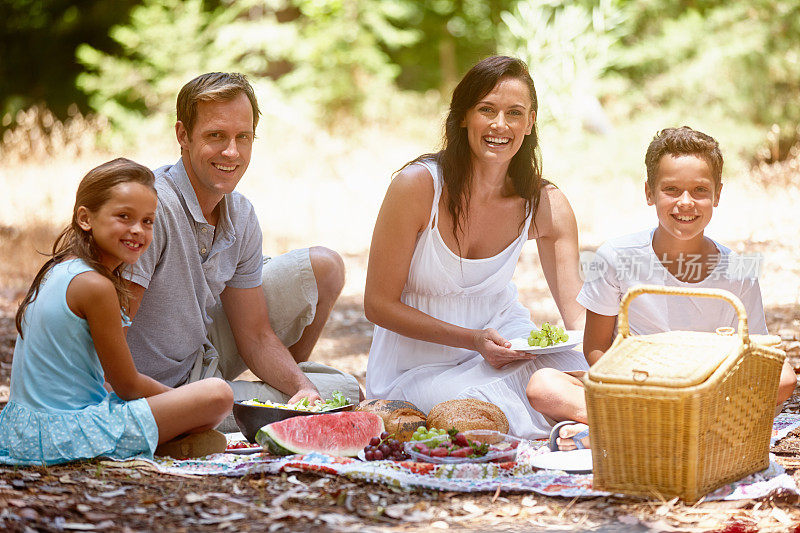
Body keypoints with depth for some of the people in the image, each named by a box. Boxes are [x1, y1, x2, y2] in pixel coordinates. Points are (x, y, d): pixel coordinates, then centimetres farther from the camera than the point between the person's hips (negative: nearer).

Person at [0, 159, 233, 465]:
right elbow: (127, 385, -12)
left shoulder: (57, 271, 9)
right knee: (218, 395, -16)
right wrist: (180, 399, 5)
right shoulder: (96, 287, -19)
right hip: (71, 429, -10)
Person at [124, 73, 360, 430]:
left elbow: (255, 336, 2)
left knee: (323, 267, 7)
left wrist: (301, 386, -14)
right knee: (341, 391, -15)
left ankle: (296, 378, 27)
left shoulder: (241, 217, -3)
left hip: (205, 355, 8)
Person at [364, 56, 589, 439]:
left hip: (505, 338, 3)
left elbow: (578, 315, -9)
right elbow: (379, 304, -13)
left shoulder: (546, 206, -6)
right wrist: (474, 340, -24)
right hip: (420, 361, -3)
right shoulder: (418, 185, -18)